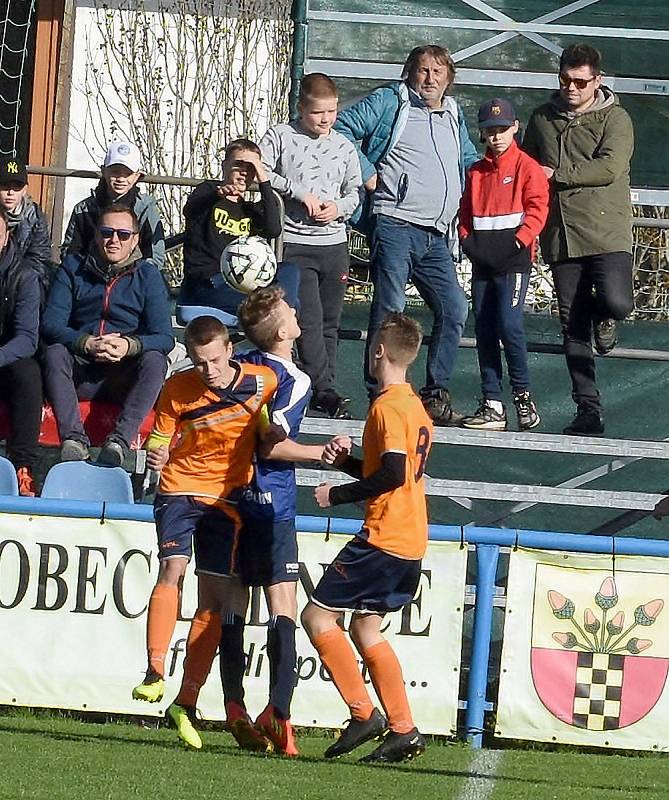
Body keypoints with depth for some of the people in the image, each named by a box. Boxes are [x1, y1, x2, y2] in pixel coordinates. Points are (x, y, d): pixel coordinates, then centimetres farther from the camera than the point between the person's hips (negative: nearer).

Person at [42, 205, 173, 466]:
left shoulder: (147, 276, 7)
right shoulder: (73, 268, 9)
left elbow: (164, 337, -4)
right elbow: (50, 325, -3)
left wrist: (129, 346, -26)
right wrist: (87, 344, -23)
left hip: (126, 380, 0)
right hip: (81, 375, 0)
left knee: (154, 359, -30)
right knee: (54, 353, -29)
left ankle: (120, 440, -43)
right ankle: (74, 439, -41)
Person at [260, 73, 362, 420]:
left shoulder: (343, 146, 10)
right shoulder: (281, 137, -2)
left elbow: (354, 190, 17)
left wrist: (340, 207, -5)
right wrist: (300, 193, -15)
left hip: (334, 243, 4)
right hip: (295, 244, -4)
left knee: (330, 322, 7)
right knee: (310, 319, -12)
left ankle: (323, 387, 13)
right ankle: (323, 390, -11)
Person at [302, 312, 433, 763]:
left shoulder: (387, 407, -14)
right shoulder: (416, 407, 16)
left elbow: (392, 475, -22)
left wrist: (338, 495, -10)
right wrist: (347, 461, 13)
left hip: (384, 537, -10)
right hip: (411, 543, 10)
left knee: (318, 616, -4)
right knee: (365, 628, 15)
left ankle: (364, 713, -8)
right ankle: (404, 730, 9)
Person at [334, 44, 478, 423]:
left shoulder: (454, 115, 22)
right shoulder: (390, 103, 3)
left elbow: (470, 161, 37)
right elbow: (342, 128, -3)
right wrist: (368, 174, -7)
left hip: (436, 237, 6)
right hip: (396, 225, -6)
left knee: (454, 310, 1)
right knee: (390, 308, -10)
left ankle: (436, 393, 9)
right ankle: (380, 395, -7)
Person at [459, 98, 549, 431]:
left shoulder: (527, 167, 0)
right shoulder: (476, 172, 16)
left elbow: (537, 207, -7)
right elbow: (466, 211, 20)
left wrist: (520, 239, -16)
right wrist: (467, 239, 3)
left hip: (514, 258, -6)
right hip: (482, 260, 6)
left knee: (509, 325, -16)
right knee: (484, 330, 3)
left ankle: (523, 395, -2)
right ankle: (492, 406, 6)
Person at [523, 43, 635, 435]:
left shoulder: (614, 118, -1)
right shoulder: (543, 118, 14)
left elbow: (610, 168, -15)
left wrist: (557, 174, -12)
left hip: (607, 231, -4)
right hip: (562, 237, 4)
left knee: (616, 302, -23)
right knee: (574, 327, 3)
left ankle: (604, 319, 15)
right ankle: (588, 410, 8)